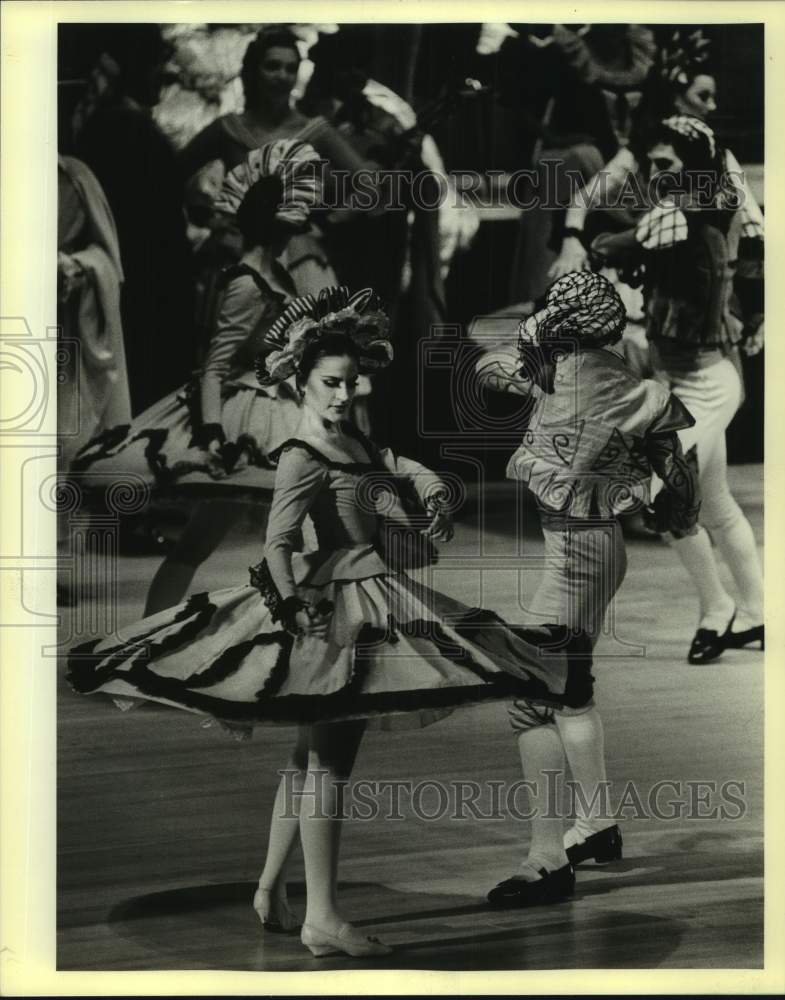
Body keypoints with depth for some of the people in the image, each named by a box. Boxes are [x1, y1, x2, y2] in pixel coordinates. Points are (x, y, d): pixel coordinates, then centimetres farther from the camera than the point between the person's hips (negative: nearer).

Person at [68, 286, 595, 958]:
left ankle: (272, 887, 26)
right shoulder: (302, 459, -15)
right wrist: (294, 608, -31)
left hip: (370, 606, 10)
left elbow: (410, 472, 23)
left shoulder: (353, 442, 12)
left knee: (314, 753, 16)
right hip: (335, 606, -10)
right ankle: (322, 917, -7)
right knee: (328, 757, -8)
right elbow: (277, 544, -21)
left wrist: (436, 494, 2)